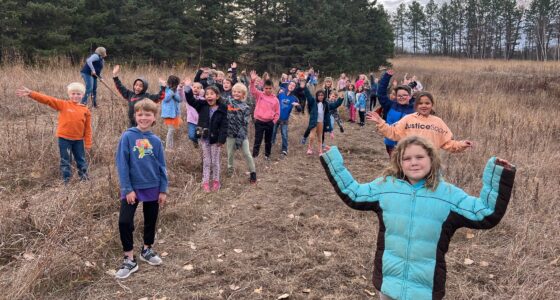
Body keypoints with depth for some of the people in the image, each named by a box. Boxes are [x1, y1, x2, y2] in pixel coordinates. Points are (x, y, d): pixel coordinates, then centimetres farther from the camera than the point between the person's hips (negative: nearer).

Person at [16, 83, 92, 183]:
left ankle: (84, 178, 30)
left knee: (81, 160, 15)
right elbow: (47, 100, -11)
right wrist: (30, 93, -22)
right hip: (64, 139, -1)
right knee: (65, 161, 8)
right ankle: (66, 180, 19)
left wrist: (88, 143, 2)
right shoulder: (63, 105, -3)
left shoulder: (85, 110, -1)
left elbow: (88, 128, 1)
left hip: (78, 140, 1)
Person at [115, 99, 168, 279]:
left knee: (151, 221, 15)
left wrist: (163, 190, 1)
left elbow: (161, 166, 4)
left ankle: (147, 250, 37)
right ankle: (129, 260, 7)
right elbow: (121, 163, -10)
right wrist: (127, 189, -14)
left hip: (153, 188, 3)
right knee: (124, 222, -8)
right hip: (132, 187, -3)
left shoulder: (156, 140, -1)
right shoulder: (127, 136, -9)